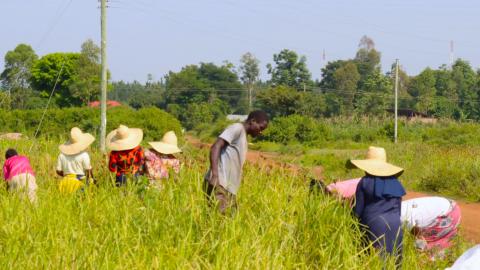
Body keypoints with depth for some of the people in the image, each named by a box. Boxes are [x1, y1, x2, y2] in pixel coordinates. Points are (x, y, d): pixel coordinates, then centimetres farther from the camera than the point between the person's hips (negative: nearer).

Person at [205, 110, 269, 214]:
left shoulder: (244, 139, 24)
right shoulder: (237, 128, -4)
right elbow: (215, 147, -16)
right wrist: (215, 175, -26)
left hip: (229, 188, 10)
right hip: (219, 184, -10)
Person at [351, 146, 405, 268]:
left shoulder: (364, 182, -4)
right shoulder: (395, 183, 9)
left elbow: (357, 210, -1)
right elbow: (398, 209, 15)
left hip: (374, 226, -4)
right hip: (394, 226, 4)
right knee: (393, 261, 8)